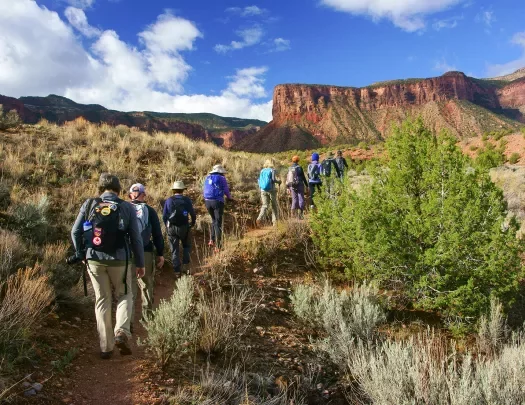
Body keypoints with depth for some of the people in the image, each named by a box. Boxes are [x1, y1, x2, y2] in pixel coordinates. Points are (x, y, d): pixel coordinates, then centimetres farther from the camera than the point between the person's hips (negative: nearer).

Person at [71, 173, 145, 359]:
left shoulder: (89, 204, 1)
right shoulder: (127, 207, -3)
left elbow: (75, 232, 1)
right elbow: (136, 238, -3)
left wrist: (81, 254, 16)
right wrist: (140, 263, 6)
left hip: (94, 260, 2)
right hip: (119, 260, -1)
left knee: (102, 301, 12)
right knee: (124, 296, 17)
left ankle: (106, 346, 16)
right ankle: (121, 332, -4)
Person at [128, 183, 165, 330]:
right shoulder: (150, 211, 1)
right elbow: (157, 234, 0)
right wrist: (160, 253, 5)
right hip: (146, 253, 0)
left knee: (129, 288, 5)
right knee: (147, 286, 14)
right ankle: (147, 317, 24)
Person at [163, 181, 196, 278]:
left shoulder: (169, 200, -4)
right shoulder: (187, 200, -5)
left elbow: (164, 216, -3)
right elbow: (193, 214, -2)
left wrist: (167, 226, 14)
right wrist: (192, 224, 16)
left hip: (172, 228, 0)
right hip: (184, 227, 0)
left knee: (174, 250, 9)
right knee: (186, 246, 20)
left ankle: (177, 271, 11)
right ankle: (185, 265, 5)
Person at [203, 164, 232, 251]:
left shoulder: (208, 178, 16)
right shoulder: (222, 178, 1)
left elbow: (204, 191, 18)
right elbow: (226, 190, 2)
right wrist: (229, 197, 22)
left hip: (207, 201, 5)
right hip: (218, 202, -5)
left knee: (214, 220, 25)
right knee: (218, 223, -1)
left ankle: (212, 240, 15)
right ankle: (218, 246, -4)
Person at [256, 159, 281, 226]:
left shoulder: (262, 171, 8)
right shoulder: (272, 170, -6)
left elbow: (259, 180, 8)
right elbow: (273, 179, -15)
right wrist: (278, 181, 3)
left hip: (263, 190, 4)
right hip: (271, 190, -4)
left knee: (265, 205, 3)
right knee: (275, 206, 12)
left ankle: (259, 218, -21)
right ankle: (275, 221, 12)